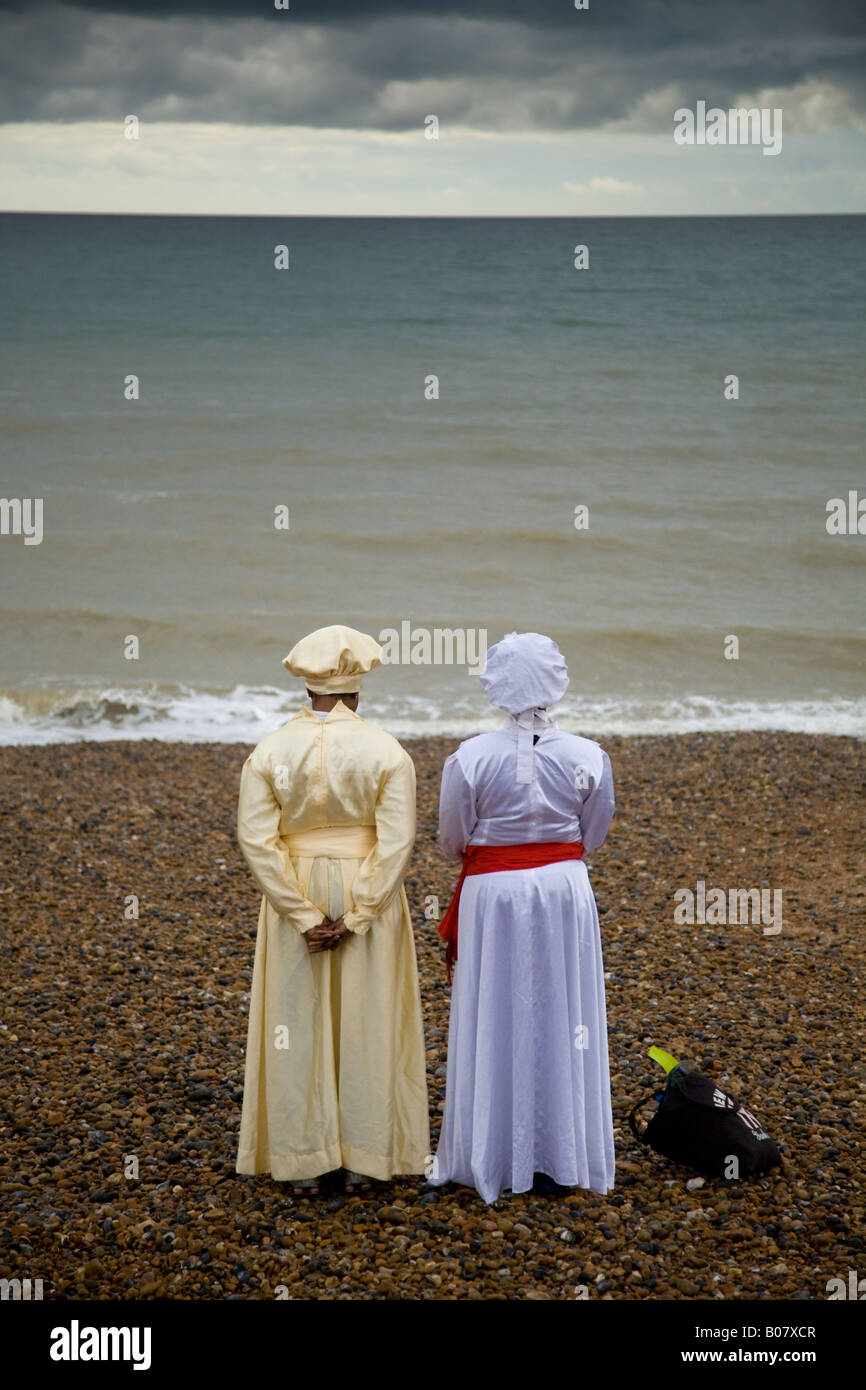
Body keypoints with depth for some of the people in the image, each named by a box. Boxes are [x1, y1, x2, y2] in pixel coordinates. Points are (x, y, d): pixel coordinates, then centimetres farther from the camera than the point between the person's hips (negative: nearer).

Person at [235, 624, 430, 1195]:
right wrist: (355, 917, -14)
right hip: (368, 893, -1)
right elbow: (398, 842, -16)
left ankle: (305, 1161, 15)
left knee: (299, 1025, 10)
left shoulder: (270, 751, -7)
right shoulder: (387, 752, -10)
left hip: (294, 892, 1)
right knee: (366, 1023, 9)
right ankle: (363, 1159, 15)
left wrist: (306, 917, -11)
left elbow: (257, 839, -12)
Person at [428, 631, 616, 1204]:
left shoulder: (470, 758, -13)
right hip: (565, 889, 2)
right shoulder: (588, 756, -8)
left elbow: (453, 841, -2)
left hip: (493, 896, -1)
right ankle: (560, 1160, 20)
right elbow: (593, 834, 4)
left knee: (496, 1023, 10)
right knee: (561, 1018, 12)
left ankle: (493, 1158, 18)